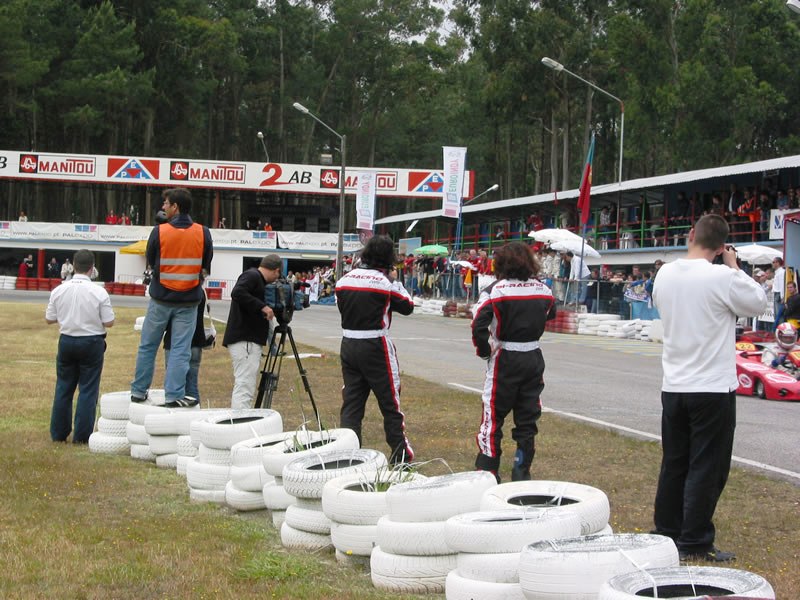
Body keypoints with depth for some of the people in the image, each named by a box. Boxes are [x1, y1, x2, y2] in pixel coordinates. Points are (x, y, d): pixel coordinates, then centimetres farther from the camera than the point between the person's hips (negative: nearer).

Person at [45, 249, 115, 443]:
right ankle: (81, 436, 4)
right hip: (91, 342, -3)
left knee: (63, 388, 14)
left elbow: (49, 319, 2)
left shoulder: (59, 290, -5)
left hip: (67, 341, 3)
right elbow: (109, 322, -11)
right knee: (88, 390, 4)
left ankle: (58, 433, 19)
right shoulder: (99, 292, -14)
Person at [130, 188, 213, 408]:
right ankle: (174, 395, 1)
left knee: (147, 346, 13)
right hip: (188, 301, 0)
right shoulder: (203, 233, -6)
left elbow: (149, 260, 3)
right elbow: (207, 265, 4)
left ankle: (139, 390, 20)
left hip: (161, 298, 0)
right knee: (180, 350, 3)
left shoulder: (160, 231, -10)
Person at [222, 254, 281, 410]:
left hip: (252, 341, 11)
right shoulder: (251, 276, -8)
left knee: (248, 389, 13)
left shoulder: (258, 280, 21)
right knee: (245, 386, -15)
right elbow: (237, 293, -25)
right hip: (244, 340, -11)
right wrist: (262, 306, -23)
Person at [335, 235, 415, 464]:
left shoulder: (345, 279, 3)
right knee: (390, 402, 5)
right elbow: (407, 306, -2)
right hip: (375, 347, -5)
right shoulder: (385, 282, -12)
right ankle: (401, 455, 11)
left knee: (351, 402, 10)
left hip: (348, 344, 5)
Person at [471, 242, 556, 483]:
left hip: (504, 360, -4)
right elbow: (551, 314, 17)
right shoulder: (543, 290, 1)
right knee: (527, 417, 13)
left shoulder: (494, 290, -13)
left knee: (493, 417, 5)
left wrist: (485, 351, -5)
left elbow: (478, 326, -19)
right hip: (533, 359, 4)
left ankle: (488, 471, 4)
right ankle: (522, 472, 19)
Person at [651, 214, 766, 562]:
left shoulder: (665, 274, 0)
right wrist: (734, 268, 8)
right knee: (706, 469, 2)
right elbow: (758, 303, -2)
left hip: (673, 386, 6)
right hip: (713, 388, -6)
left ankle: (666, 534, 23)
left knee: (673, 464, 16)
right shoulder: (723, 278, -17)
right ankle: (695, 544, 5)